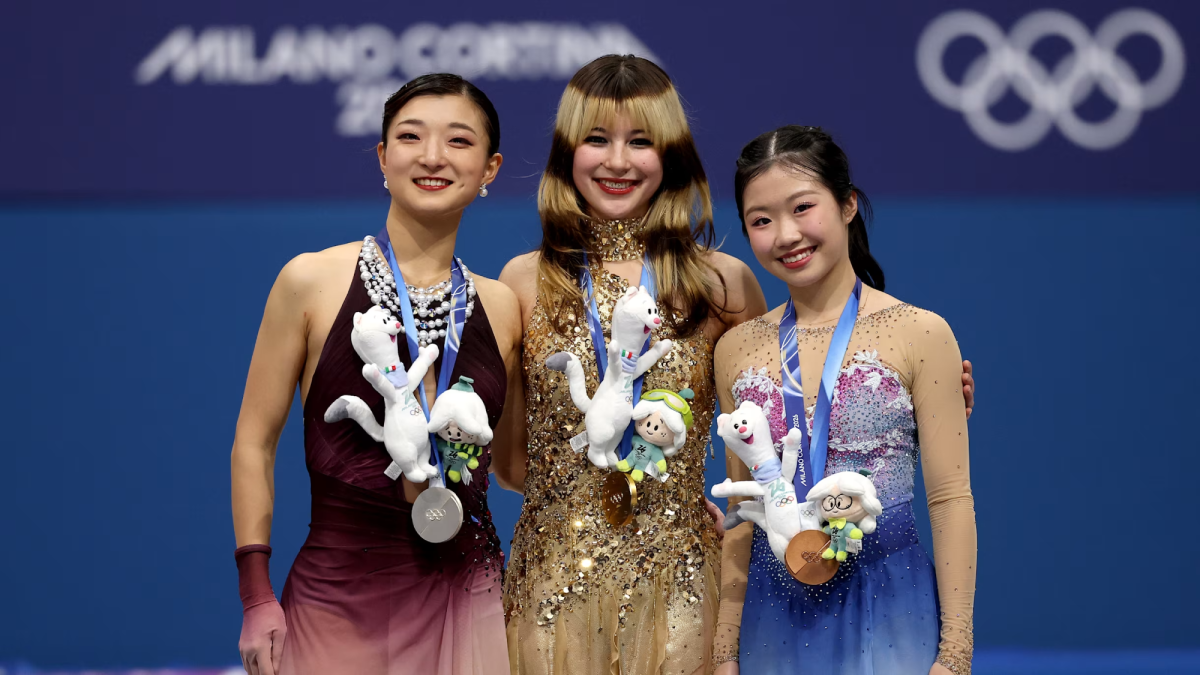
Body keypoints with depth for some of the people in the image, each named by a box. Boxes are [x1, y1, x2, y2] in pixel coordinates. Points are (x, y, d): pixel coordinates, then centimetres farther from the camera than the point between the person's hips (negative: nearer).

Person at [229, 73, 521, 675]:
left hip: (463, 601, 2)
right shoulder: (312, 282, -3)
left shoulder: (502, 309, 6)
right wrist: (256, 598, -5)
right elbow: (255, 442, 0)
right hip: (339, 597, -2)